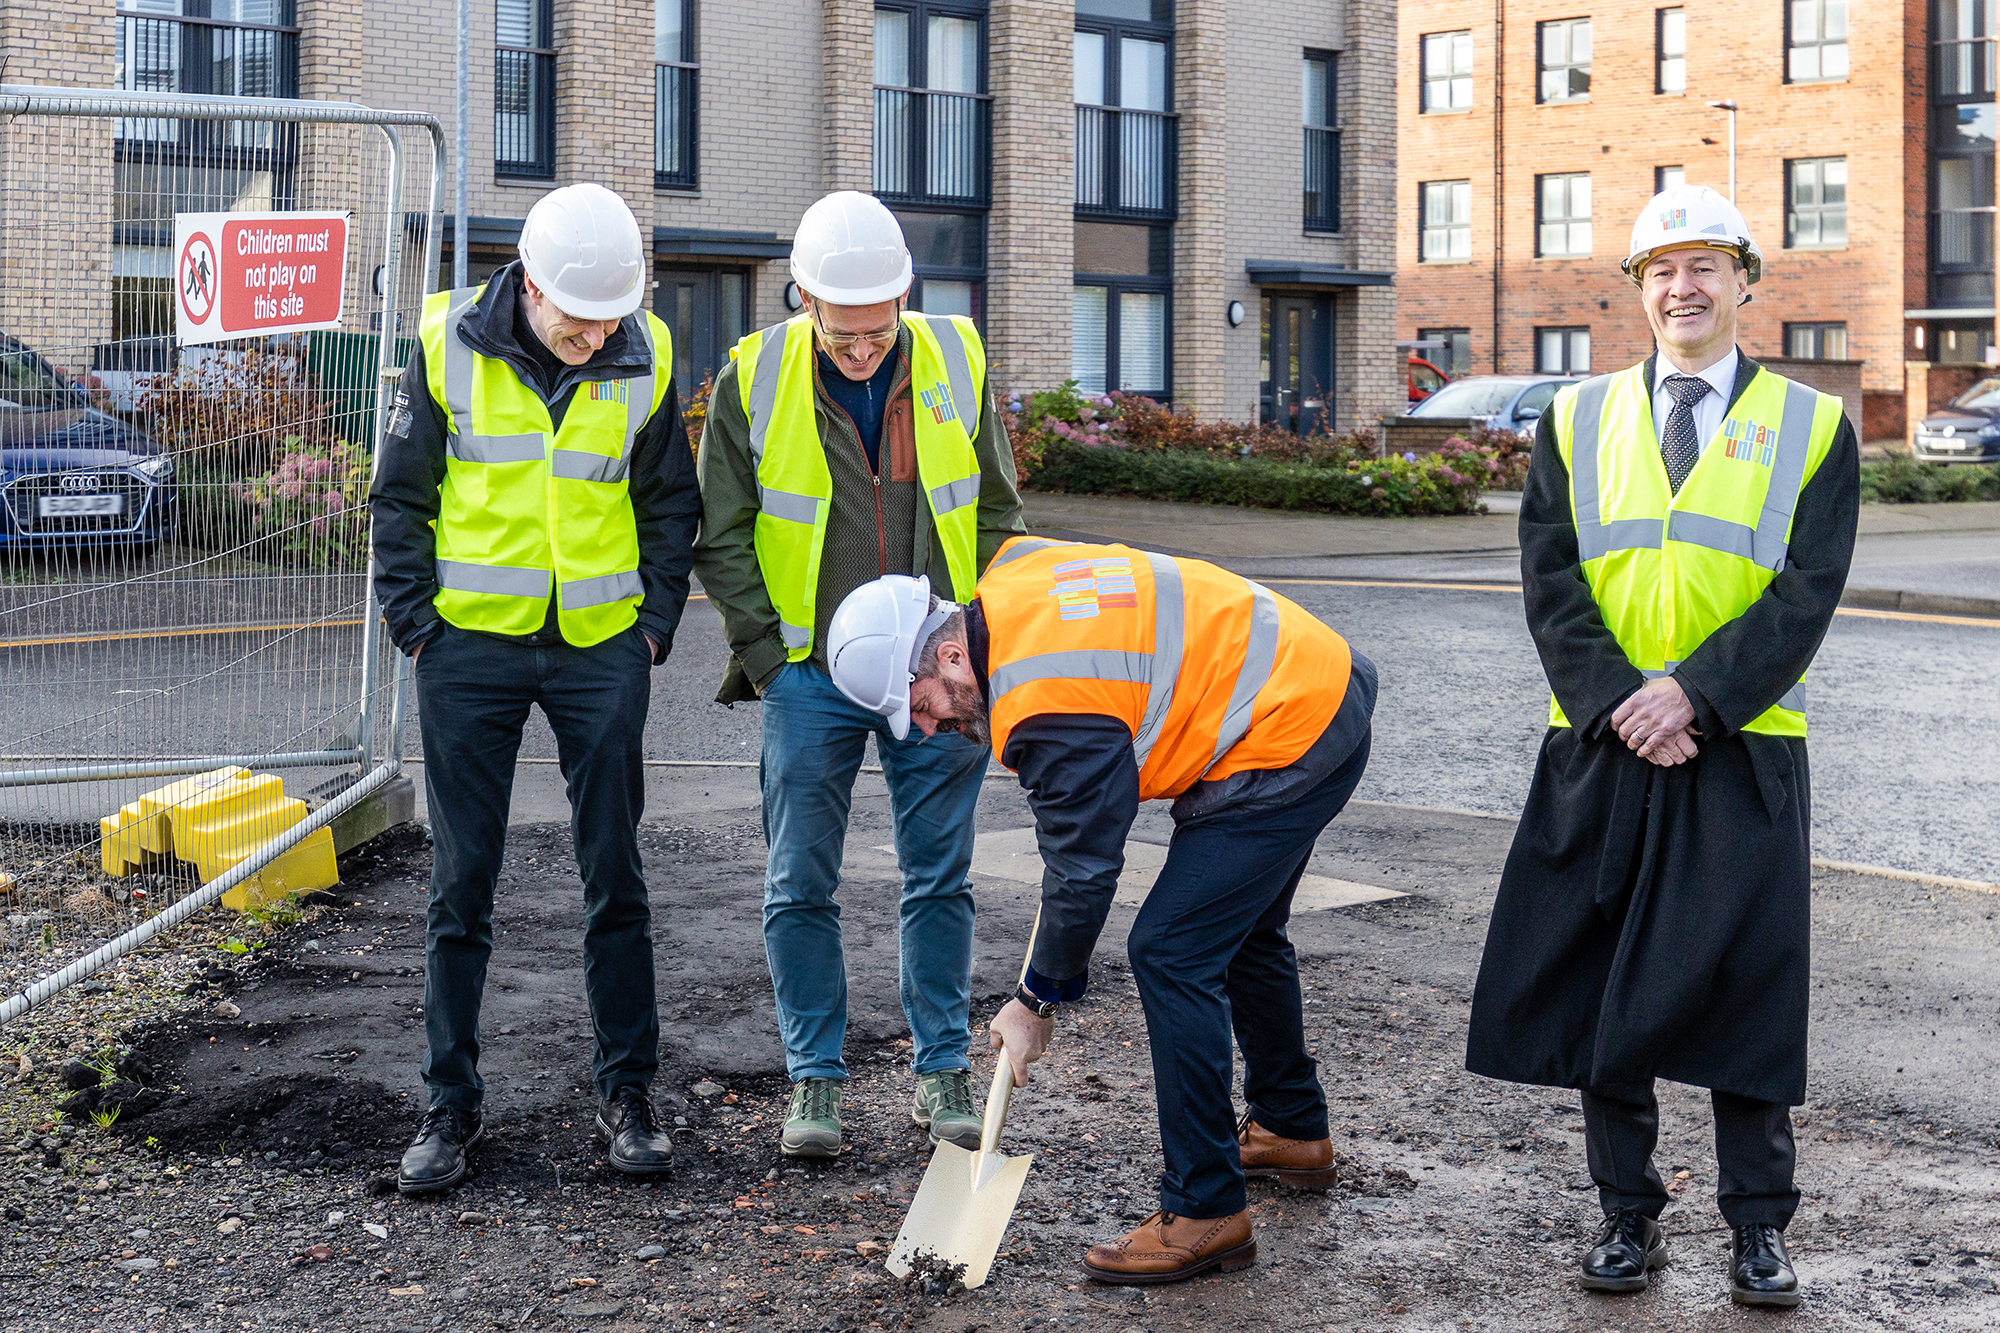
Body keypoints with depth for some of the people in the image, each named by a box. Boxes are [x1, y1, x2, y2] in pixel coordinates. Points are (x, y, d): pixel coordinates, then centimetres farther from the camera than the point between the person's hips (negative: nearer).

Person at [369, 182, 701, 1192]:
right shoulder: (450, 344, -6)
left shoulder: (644, 360, -2)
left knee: (615, 875, 6)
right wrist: (415, 621, -4)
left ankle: (625, 1093, 17)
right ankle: (451, 1104, 15)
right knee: (462, 881, 4)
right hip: (472, 646, -1)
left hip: (601, 650, 1)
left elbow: (670, 502, 10)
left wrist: (657, 622, 2)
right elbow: (401, 494, 2)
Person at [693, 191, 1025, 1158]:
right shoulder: (753, 379, -7)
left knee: (939, 877, 8)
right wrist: (767, 654, -5)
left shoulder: (956, 363, -2)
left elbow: (997, 513, 8)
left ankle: (942, 1070, 20)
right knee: (801, 886, 4)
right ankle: (815, 1078, 16)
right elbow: (721, 536, 1)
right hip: (810, 673, -1)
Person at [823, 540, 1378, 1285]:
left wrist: (1037, 1001, -6)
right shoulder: (1011, 574, 1)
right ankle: (1292, 1131, 44)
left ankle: (1205, 1213, -8)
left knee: (1171, 954, -13)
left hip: (1287, 746, -11)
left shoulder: (1047, 705, -26)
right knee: (1239, 930, 26)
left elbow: (1084, 869, -19)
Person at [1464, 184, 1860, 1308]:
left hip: (1742, 751, -2)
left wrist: (1694, 696, -16)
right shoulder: (1579, 421, 9)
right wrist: (1618, 706, -11)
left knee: (1744, 984, 1)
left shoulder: (1813, 426, 4)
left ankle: (1761, 1227, 14)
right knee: (1601, 988, 5)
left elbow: (1807, 594, -5)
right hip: (1600, 748, 2)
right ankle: (1629, 1216, 18)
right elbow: (1551, 586, 2)